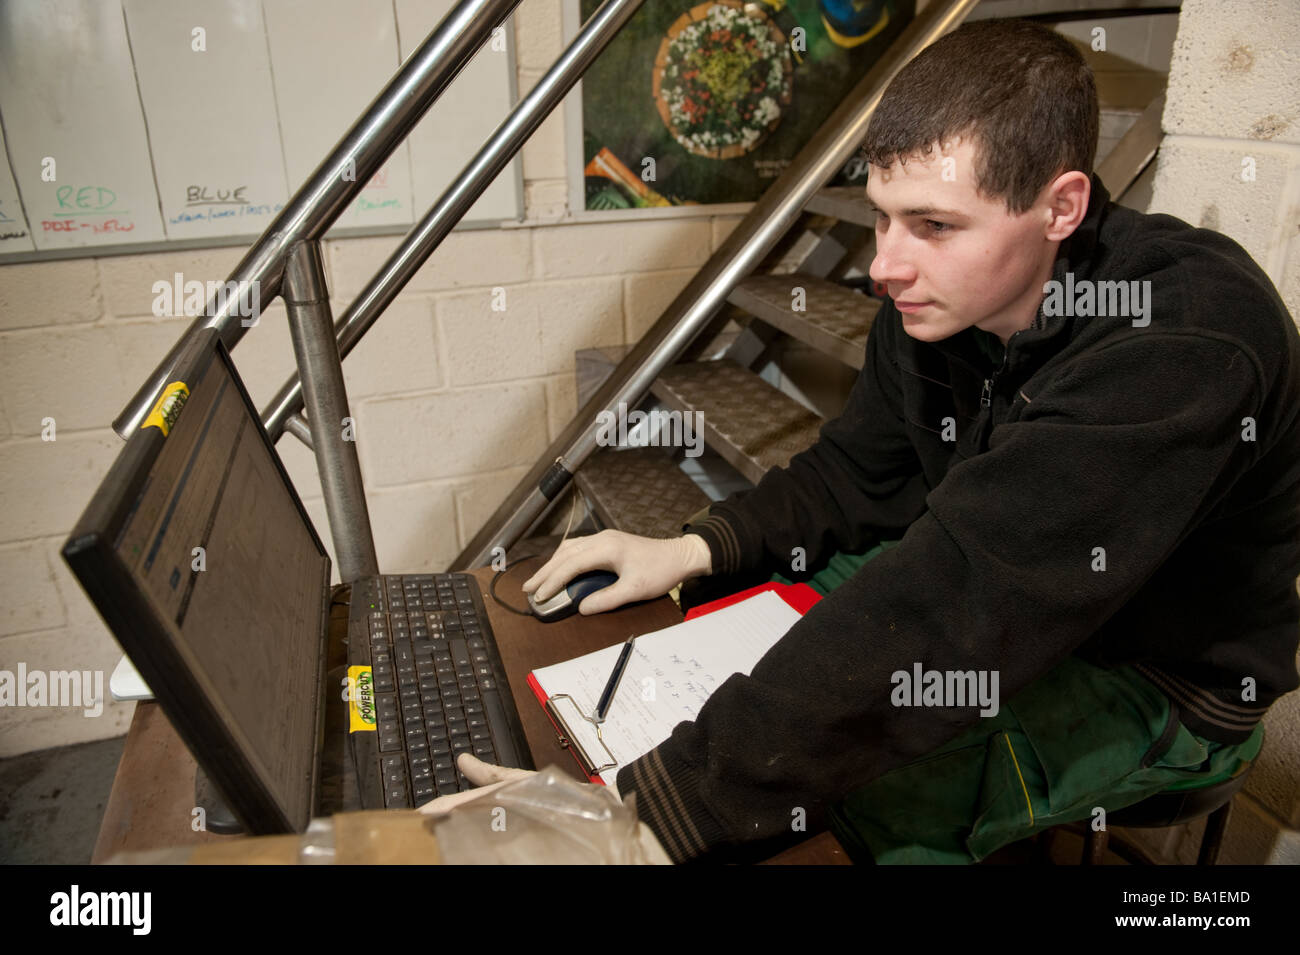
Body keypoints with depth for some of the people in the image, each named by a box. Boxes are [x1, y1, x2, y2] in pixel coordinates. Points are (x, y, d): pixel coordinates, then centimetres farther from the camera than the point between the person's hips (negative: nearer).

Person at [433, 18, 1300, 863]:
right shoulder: (940, 298, -11)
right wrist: (691, 551, -13)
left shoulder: (1178, 345, -35)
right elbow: (860, 477, 3)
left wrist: (653, 806, -45)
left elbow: (949, 625, -44)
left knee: (787, 792, -26)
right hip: (1003, 597, 7)